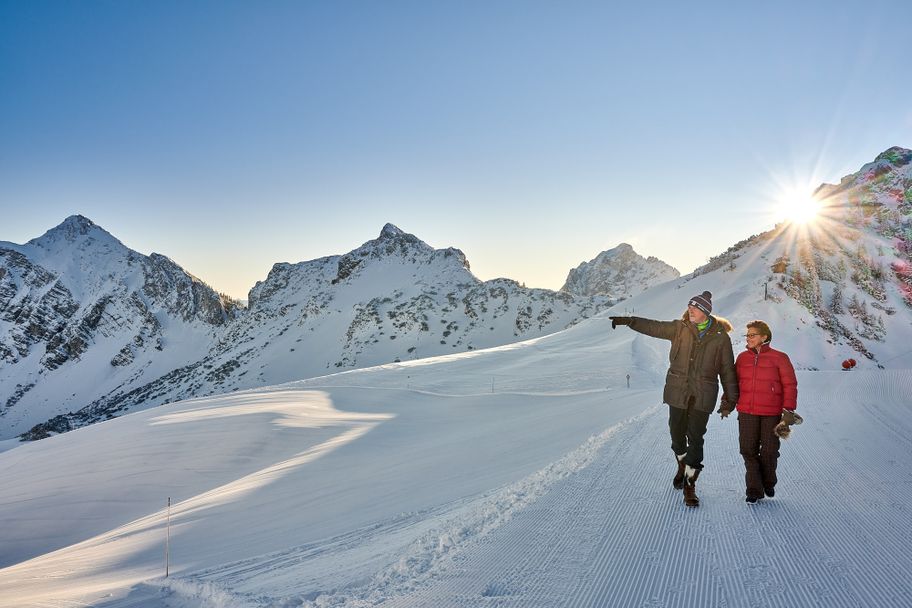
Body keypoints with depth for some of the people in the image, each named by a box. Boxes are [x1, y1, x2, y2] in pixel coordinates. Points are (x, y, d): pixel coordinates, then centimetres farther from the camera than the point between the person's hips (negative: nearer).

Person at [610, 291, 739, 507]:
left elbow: (727, 370, 5)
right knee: (677, 434, 11)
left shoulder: (721, 337, -1)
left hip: (702, 397, -2)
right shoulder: (679, 328, 4)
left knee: (695, 439, -4)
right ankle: (682, 466, 40)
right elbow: (653, 327, 9)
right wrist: (628, 321, 1)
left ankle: (689, 485, 6)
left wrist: (731, 399, 6)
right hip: (677, 392, 2)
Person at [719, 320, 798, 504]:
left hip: (771, 413, -3)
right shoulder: (742, 358, 6)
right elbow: (734, 381, 15)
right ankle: (754, 490, 11)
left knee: (769, 451, 6)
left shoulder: (778, 357, -4)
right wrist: (727, 401, 8)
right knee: (749, 450, 1)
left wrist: (788, 411, -9)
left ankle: (768, 482, 32)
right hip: (747, 412, 3)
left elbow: (790, 385, -4)